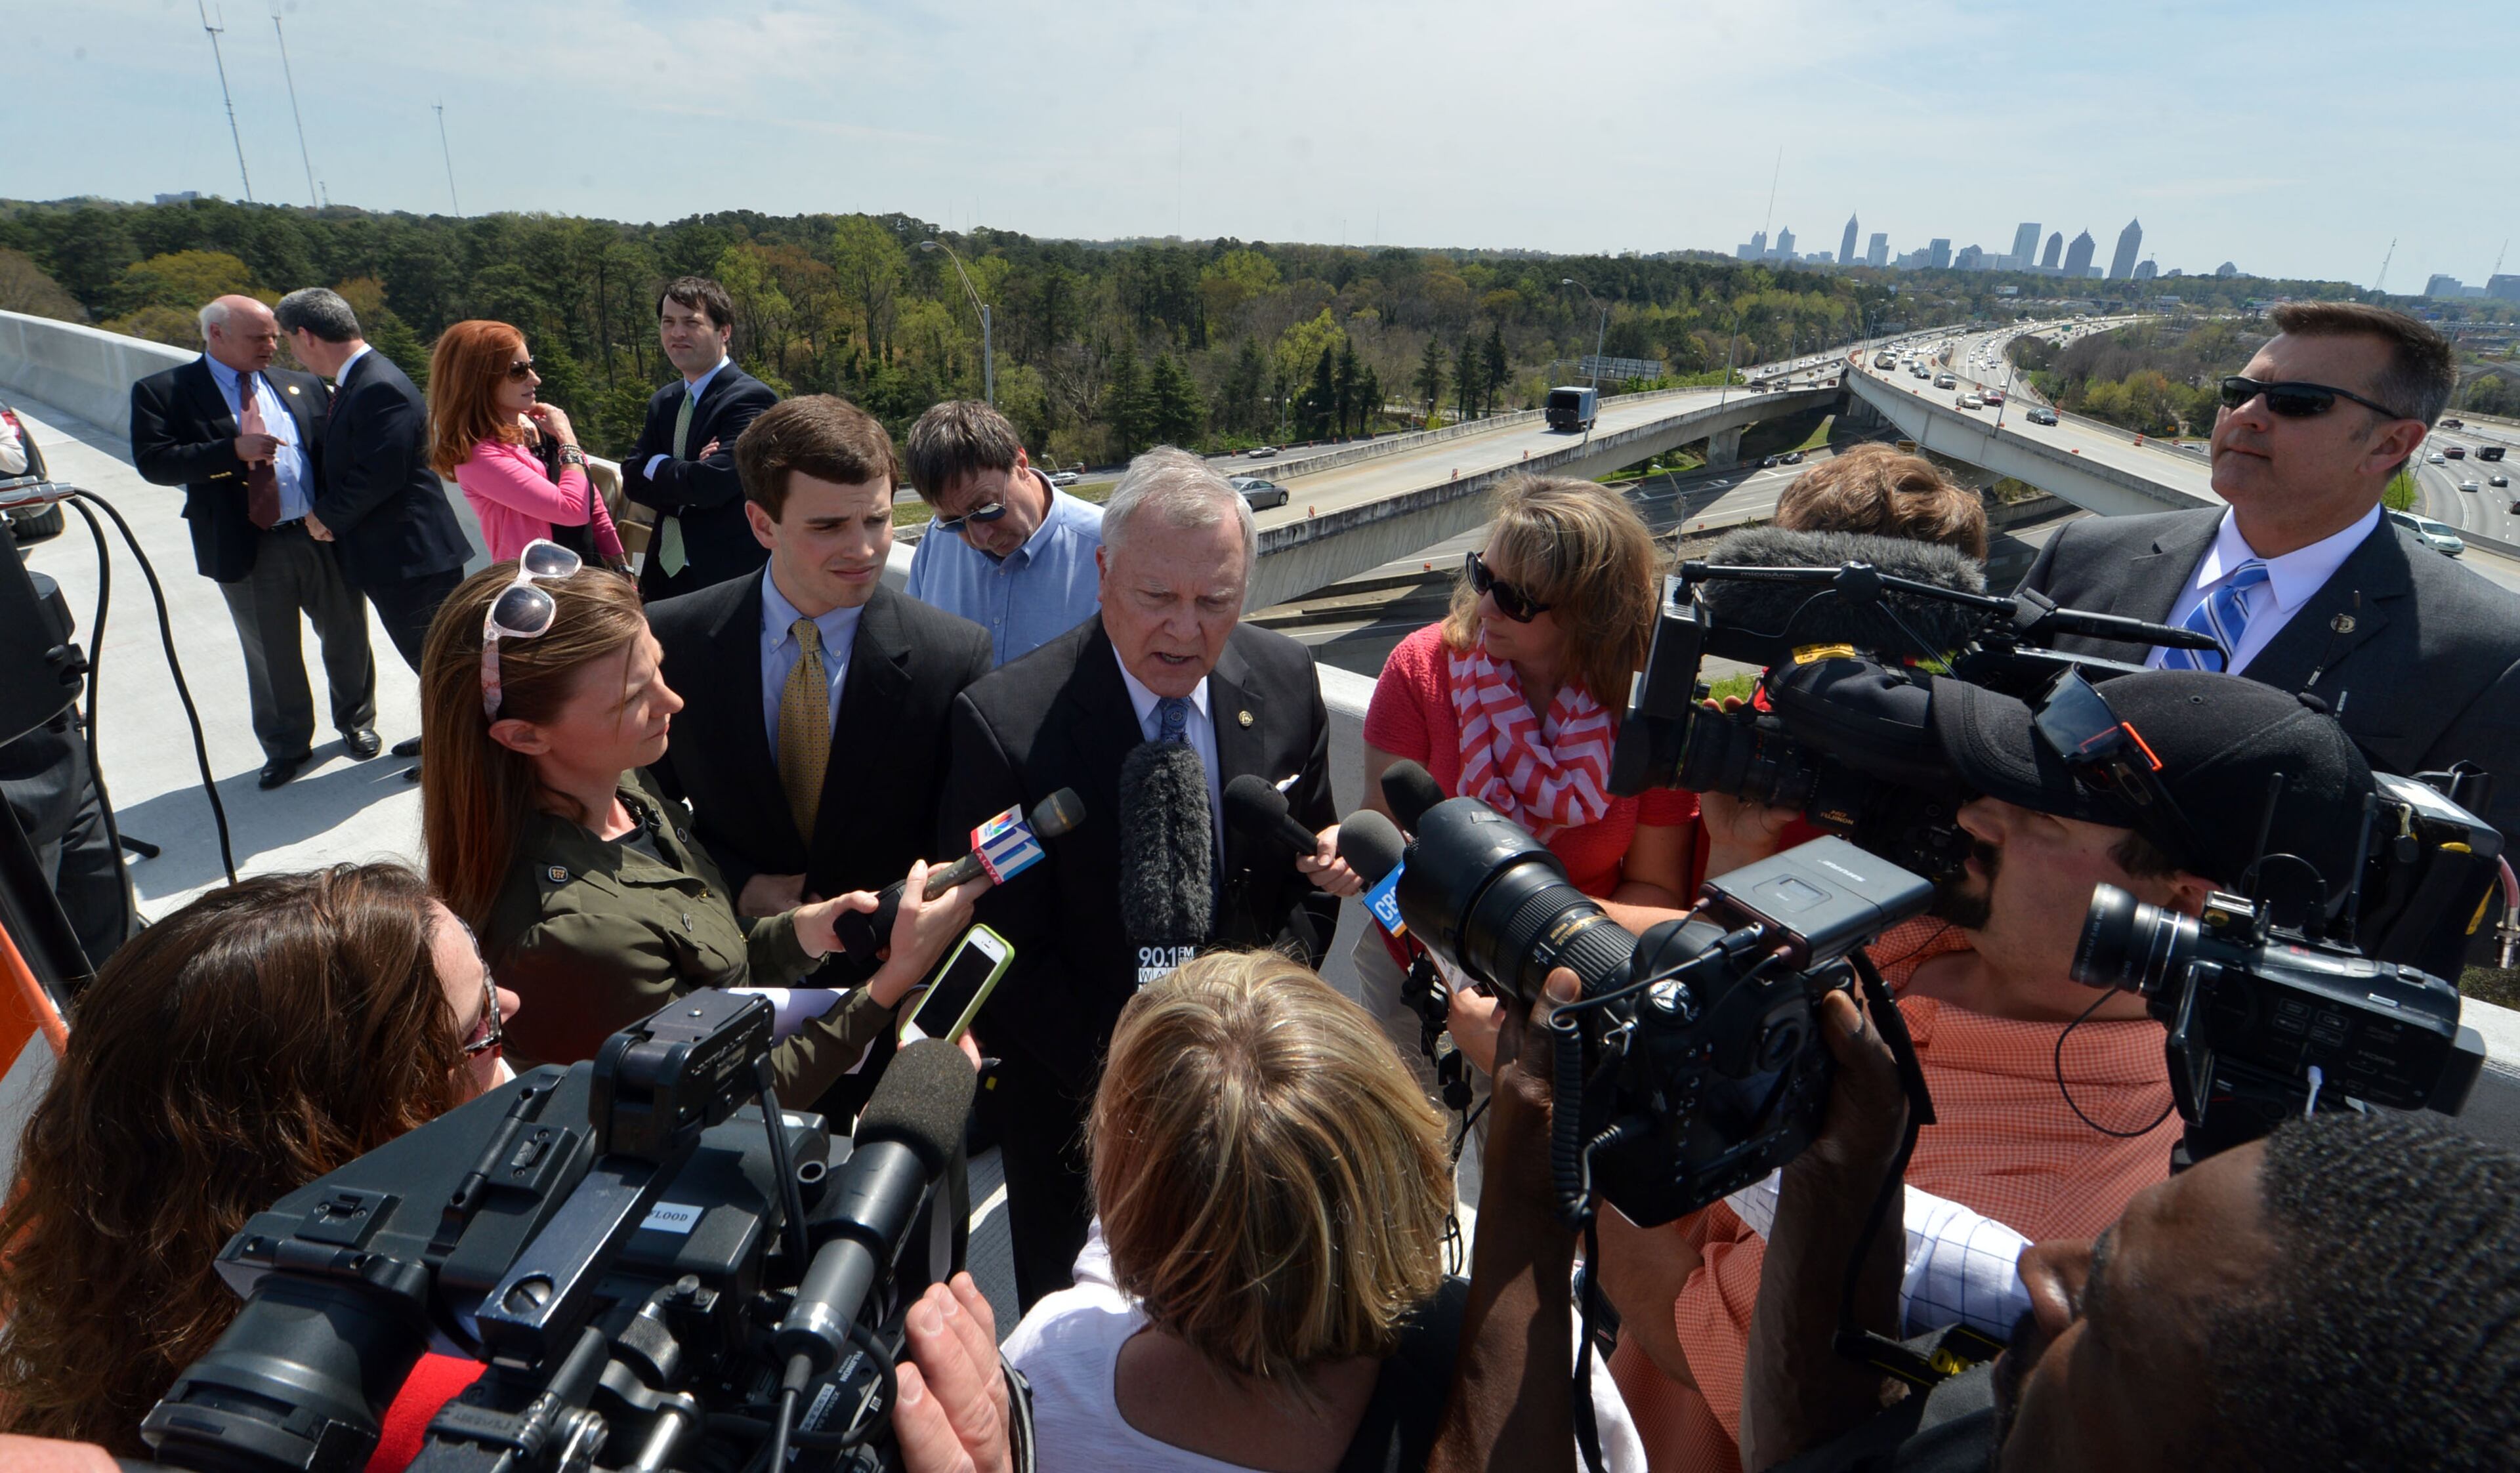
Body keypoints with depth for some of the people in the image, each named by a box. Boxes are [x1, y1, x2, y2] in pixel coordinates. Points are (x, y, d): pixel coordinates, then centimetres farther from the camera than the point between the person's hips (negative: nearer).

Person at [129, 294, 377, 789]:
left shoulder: (303, 386, 8)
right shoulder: (162, 392, -1)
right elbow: (153, 461, -11)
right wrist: (233, 450, -22)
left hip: (324, 538, 2)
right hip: (247, 550, -2)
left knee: (346, 637, 13)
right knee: (271, 657, 11)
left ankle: (357, 722, 35)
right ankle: (287, 747, 28)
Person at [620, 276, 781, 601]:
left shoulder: (751, 398, -13)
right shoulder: (662, 402, 12)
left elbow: (714, 483, -23)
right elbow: (633, 480, 3)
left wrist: (656, 465, -5)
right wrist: (688, 473, -14)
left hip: (726, 580, -7)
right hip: (664, 577, 7)